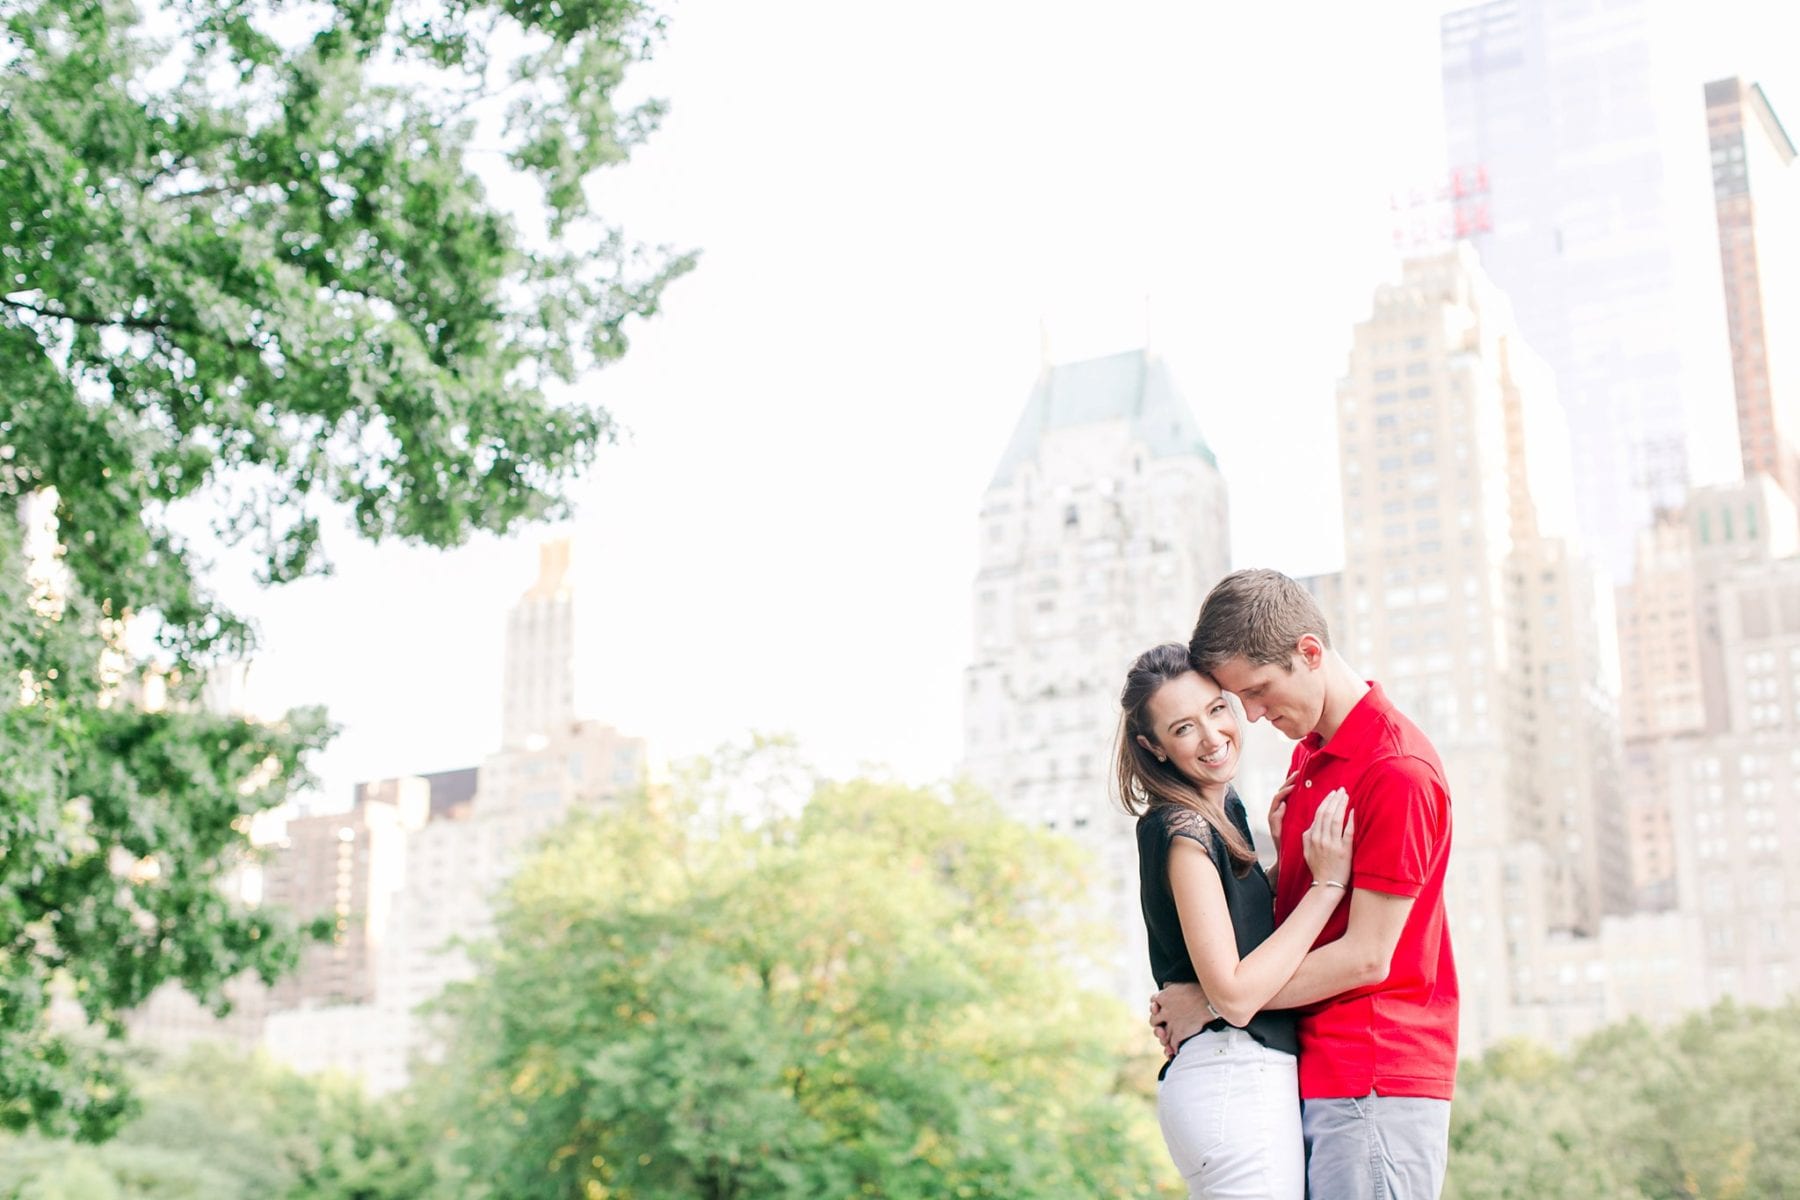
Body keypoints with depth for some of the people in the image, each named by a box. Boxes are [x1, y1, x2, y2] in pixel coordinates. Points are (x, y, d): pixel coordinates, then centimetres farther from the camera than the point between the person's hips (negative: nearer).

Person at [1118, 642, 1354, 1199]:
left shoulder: (1225, 809, 13)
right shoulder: (1182, 830, -15)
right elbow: (1235, 994, -20)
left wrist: (1287, 858, 7)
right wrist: (1327, 883, -17)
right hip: (1237, 1084, -9)